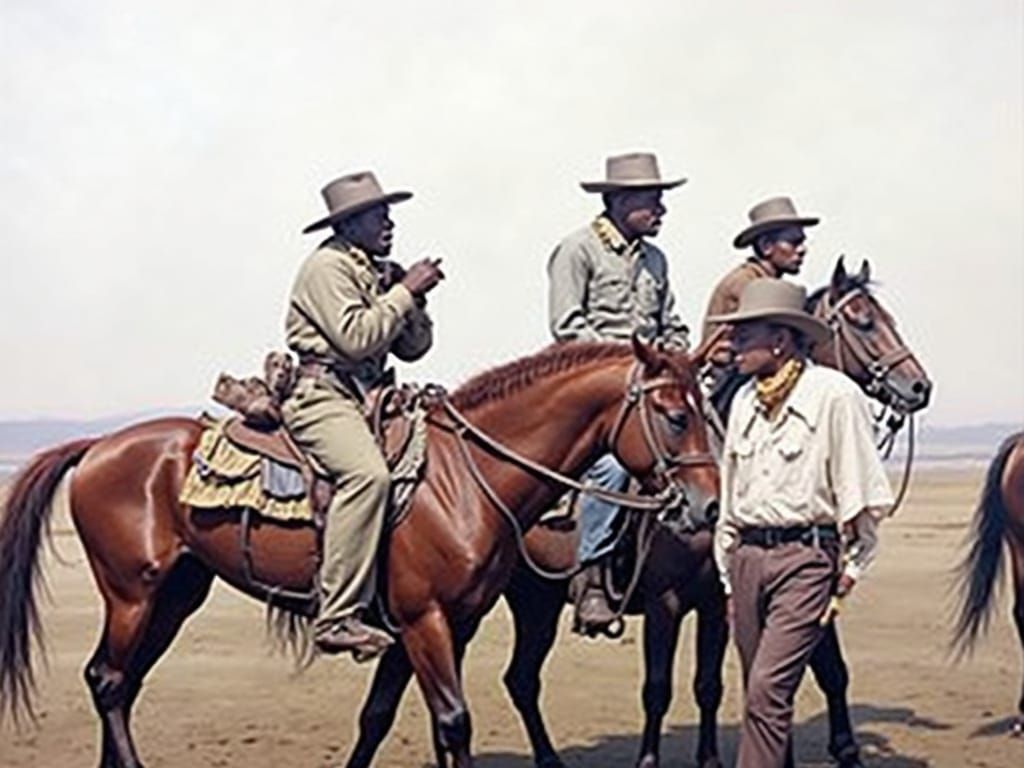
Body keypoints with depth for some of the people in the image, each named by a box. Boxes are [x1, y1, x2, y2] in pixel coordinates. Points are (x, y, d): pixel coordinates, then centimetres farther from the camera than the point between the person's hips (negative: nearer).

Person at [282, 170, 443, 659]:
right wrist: (404, 292, -11)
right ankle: (337, 618, -34)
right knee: (367, 473, -32)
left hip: (365, 398, 10)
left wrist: (413, 298, 2)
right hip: (321, 396, -10)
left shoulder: (375, 274, 22)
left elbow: (414, 347, 20)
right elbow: (356, 338, -18)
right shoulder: (327, 266, -5)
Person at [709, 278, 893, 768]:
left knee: (767, 689, -15)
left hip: (804, 558, -6)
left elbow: (863, 498, -5)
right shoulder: (744, 401, 11)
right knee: (761, 694, 11)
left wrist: (849, 575, -6)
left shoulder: (834, 395, -7)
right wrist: (729, 576, 17)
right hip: (747, 557, 6)